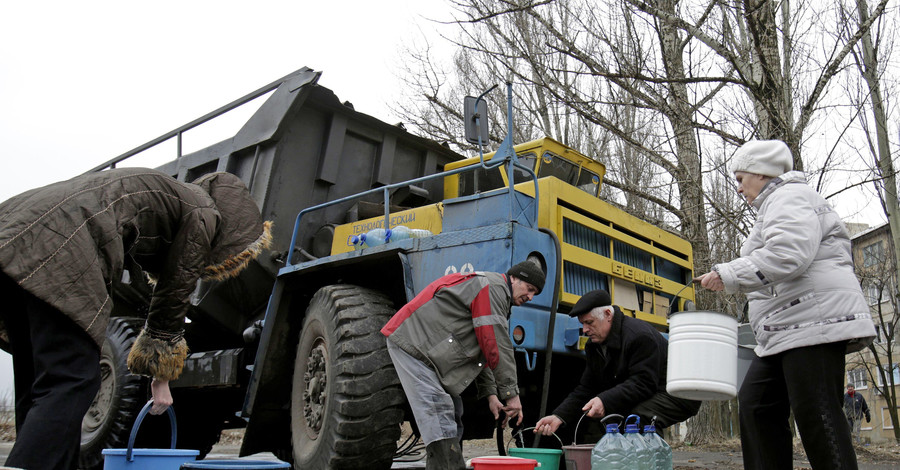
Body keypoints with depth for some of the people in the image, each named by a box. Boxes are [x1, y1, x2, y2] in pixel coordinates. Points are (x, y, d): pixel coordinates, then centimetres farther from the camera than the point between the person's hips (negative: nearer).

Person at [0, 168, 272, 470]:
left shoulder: (165, 194, 29)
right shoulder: (203, 214, 5)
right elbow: (174, 296, 8)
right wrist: (162, 377, 19)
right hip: (57, 245, -10)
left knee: (38, 385, 12)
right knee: (70, 385, -10)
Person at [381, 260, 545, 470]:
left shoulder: (497, 295, 19)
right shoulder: (493, 287, -14)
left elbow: (481, 350, 18)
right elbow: (496, 345, -21)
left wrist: (490, 393, 9)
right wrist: (511, 393, -17)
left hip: (426, 347, 11)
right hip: (410, 341, -11)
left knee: (452, 414, 11)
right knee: (438, 413, -17)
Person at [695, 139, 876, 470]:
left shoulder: (790, 197, -6)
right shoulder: (774, 205, 27)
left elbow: (787, 255, -23)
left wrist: (728, 275, -21)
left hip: (813, 323, -11)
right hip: (785, 333, 11)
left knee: (815, 412, -10)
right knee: (755, 403, 7)